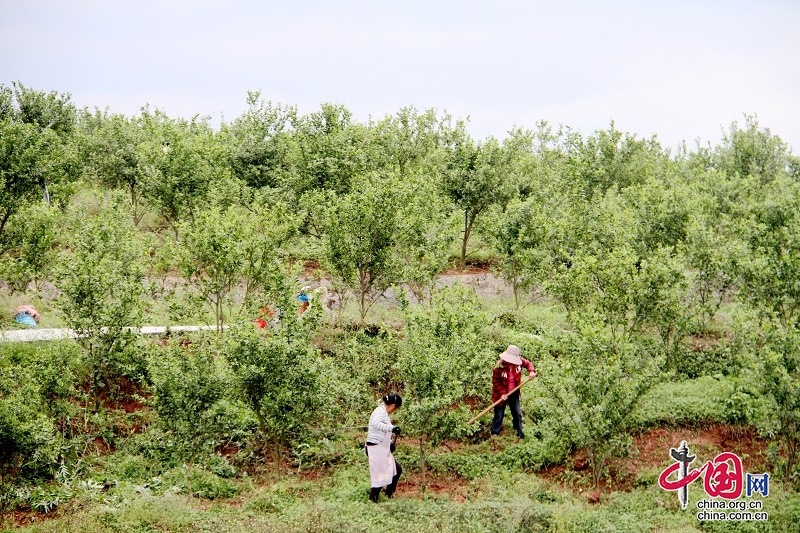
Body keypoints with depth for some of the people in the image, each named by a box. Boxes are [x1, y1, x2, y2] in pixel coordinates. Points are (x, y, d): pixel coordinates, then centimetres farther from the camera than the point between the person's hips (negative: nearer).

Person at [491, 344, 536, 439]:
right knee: (499, 415, 6)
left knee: (517, 414, 15)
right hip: (502, 395, -5)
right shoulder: (499, 366, -25)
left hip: (514, 393, 5)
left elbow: (528, 363, 8)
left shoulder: (518, 361, -11)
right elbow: (495, 381, -18)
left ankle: (519, 433, 30)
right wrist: (502, 393, -25)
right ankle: (494, 434, 19)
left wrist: (531, 371, -12)